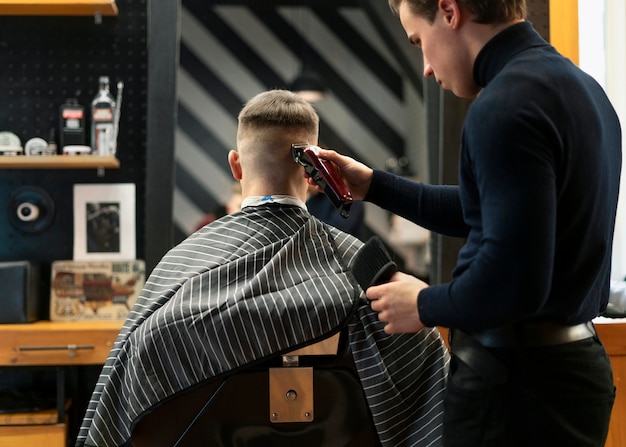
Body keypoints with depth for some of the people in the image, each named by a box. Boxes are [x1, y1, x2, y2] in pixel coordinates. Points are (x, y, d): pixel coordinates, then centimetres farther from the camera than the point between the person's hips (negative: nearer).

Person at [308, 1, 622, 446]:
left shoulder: (504, 107, -22)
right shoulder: (582, 87, 10)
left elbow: (514, 278, -29)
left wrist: (426, 306, -11)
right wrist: (374, 185, 20)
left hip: (517, 380, -9)